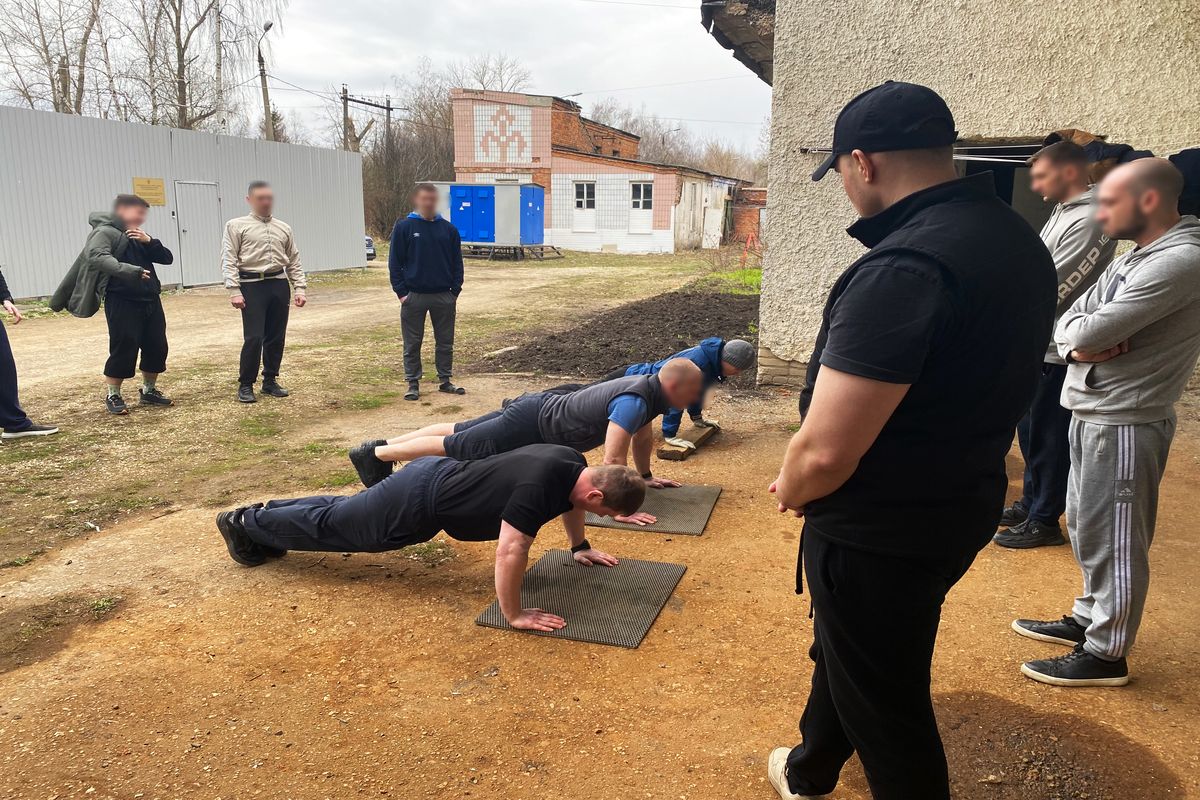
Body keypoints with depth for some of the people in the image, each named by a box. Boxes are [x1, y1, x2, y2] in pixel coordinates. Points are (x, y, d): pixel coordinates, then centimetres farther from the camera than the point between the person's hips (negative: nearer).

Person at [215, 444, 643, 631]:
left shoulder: (573, 465, -7)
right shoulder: (538, 487, -36)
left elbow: (569, 499, 17)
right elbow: (510, 551, -40)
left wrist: (580, 546, 22)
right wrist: (514, 616, -30)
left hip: (435, 475, 8)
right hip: (417, 503, -8)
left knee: (341, 512, 27)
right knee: (332, 525, 15)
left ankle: (264, 516, 47)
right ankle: (246, 522, 36)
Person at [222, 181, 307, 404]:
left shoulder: (284, 228, 13)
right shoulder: (237, 226, 2)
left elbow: (294, 262, 14)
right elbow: (229, 260, -3)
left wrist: (300, 288, 4)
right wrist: (234, 291, -13)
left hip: (279, 285, 4)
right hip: (252, 285, -4)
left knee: (276, 338, 8)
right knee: (254, 338, -8)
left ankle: (270, 381, 22)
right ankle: (245, 385, 6)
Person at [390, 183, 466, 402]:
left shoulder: (449, 229, 5)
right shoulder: (404, 227, -2)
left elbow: (457, 262, 8)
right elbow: (395, 262, -1)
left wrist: (455, 290, 0)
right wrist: (401, 291, -8)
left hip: (444, 296, 2)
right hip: (414, 296, -2)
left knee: (445, 342, 9)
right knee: (412, 344, 5)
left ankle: (445, 380, 21)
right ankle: (413, 384, 13)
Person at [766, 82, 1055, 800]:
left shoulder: (902, 269, -30)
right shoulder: (1020, 242, 1)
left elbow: (825, 452, -32)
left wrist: (791, 490, -9)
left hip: (879, 536, -9)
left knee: (885, 702, 13)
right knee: (845, 647, 29)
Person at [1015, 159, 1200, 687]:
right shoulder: (1135, 257, 14)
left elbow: (1093, 331, -26)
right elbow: (1067, 324, 9)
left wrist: (1085, 333, -3)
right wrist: (1078, 346, -12)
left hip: (1124, 422, -9)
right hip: (1092, 413, 9)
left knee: (1111, 540, 1)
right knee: (1086, 527, 19)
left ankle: (1105, 655, 14)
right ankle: (1089, 619, 35)